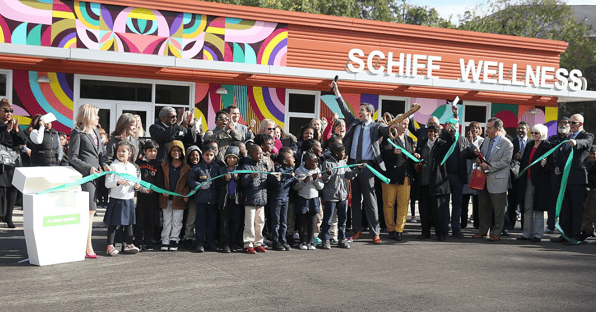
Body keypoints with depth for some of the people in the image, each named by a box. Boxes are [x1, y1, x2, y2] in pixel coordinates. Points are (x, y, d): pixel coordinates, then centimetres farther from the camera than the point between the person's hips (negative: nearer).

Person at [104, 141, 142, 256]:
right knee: (113, 223, -1)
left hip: (129, 199, 5)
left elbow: (135, 182, 16)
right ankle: (110, 246, 5)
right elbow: (107, 184, -10)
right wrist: (118, 182, -26)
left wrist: (136, 186, -6)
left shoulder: (132, 167, 10)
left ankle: (129, 244, 19)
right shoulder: (113, 166, -4)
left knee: (129, 222, 11)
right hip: (116, 198, -4)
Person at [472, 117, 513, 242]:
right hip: (484, 179, 7)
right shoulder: (486, 140, 12)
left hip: (498, 180, -7)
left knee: (498, 209, 3)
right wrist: (479, 159, 0)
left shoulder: (507, 144, -10)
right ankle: (482, 231, 24)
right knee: (483, 207, 13)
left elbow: (505, 162, -16)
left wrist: (488, 166, -19)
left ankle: (497, 233, 14)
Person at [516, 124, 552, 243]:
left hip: (539, 182, -6)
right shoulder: (529, 145, 14)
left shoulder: (547, 147, -6)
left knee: (538, 209, -1)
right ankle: (527, 234, 16)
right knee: (527, 208, 9)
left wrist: (545, 165, -30)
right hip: (527, 181, 6)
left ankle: (537, 234, 7)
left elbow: (551, 165, -9)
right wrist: (521, 179, 12)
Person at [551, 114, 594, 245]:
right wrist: (557, 165, 5)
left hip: (578, 179, -7)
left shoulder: (588, 136, -1)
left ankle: (576, 236, 2)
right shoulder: (567, 137, 19)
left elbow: (586, 142, -25)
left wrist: (575, 142, -47)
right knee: (564, 207, 10)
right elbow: (559, 154, 24)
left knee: (578, 208, -3)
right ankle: (565, 234, 18)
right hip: (565, 178, 7)